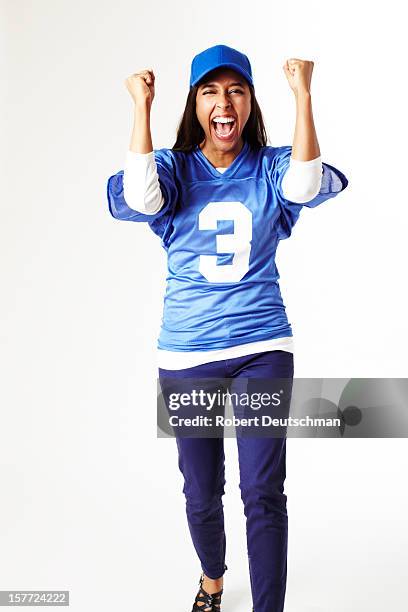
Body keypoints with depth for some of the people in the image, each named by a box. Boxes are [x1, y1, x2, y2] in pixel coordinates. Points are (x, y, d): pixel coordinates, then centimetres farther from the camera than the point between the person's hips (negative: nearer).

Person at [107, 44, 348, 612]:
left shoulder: (270, 166, 2)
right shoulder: (173, 169, 2)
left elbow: (306, 187, -20)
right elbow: (139, 198, -20)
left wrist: (302, 96, -22)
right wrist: (142, 109, -19)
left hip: (262, 347, -1)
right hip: (186, 354, 1)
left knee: (263, 492, -6)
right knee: (202, 493, 14)